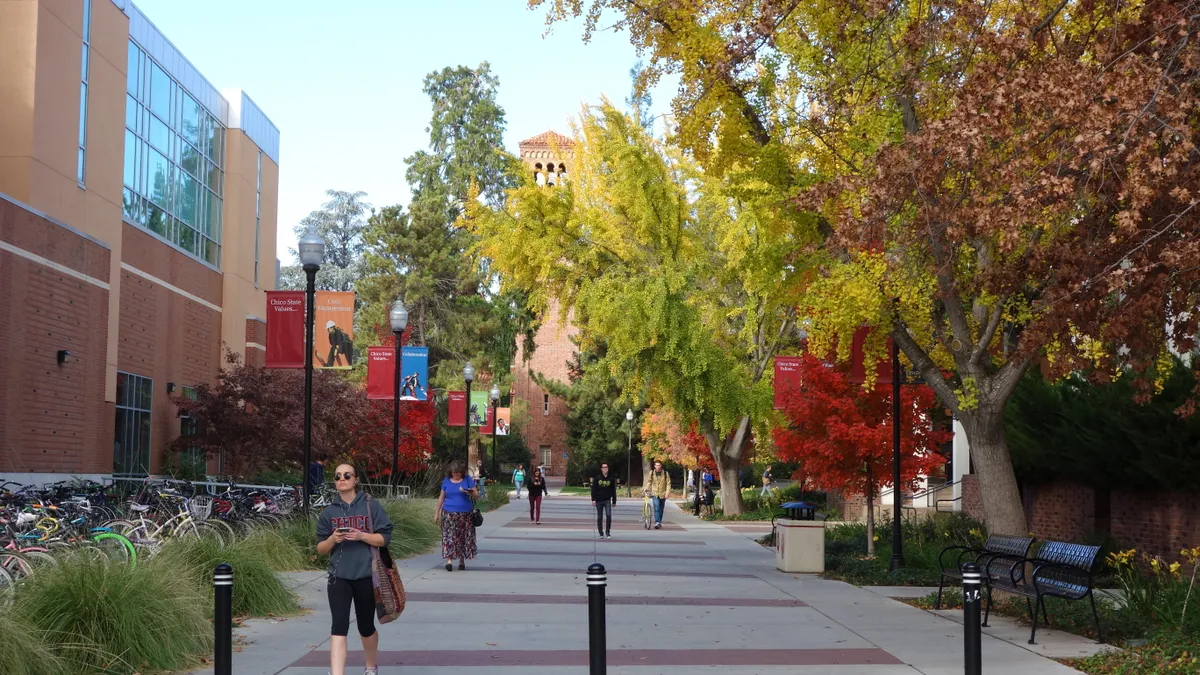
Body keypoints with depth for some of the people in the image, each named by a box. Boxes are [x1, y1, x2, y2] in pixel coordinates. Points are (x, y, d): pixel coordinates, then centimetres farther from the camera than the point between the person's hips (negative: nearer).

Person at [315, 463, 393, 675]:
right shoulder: (329, 512, 5)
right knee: (339, 626, -13)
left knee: (366, 626, 14)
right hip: (339, 577, 1)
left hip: (366, 575, -1)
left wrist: (361, 535, -19)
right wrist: (332, 539, -13)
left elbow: (385, 538, -5)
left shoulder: (371, 506, -2)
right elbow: (320, 549, 8)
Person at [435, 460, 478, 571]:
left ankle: (462, 561, 14)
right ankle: (449, 561, -16)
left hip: (465, 514, 0)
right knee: (449, 537, -10)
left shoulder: (468, 480, 4)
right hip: (449, 514, 0)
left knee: (464, 537, 2)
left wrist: (469, 492, -18)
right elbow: (441, 497, 13)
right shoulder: (446, 481, 8)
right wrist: (436, 513, 12)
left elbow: (476, 494, 3)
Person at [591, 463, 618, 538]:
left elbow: (613, 491, 9)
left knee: (608, 515, -16)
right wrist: (593, 499, -8)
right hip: (599, 501, 0)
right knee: (599, 518, 5)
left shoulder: (611, 479, 4)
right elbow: (593, 489, 0)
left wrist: (614, 501, 8)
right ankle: (601, 533, 15)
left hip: (607, 500, 0)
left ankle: (608, 532, -5)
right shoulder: (597, 478, 1)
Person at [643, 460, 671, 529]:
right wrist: (646, 489, -1)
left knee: (661, 509, 11)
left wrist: (667, 493, -8)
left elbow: (668, 484, 0)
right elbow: (649, 482, 13)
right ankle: (657, 522, -22)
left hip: (662, 494, 1)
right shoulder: (651, 473, 3)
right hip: (655, 494, -1)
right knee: (656, 507, -18)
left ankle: (659, 522, 25)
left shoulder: (665, 474, 0)